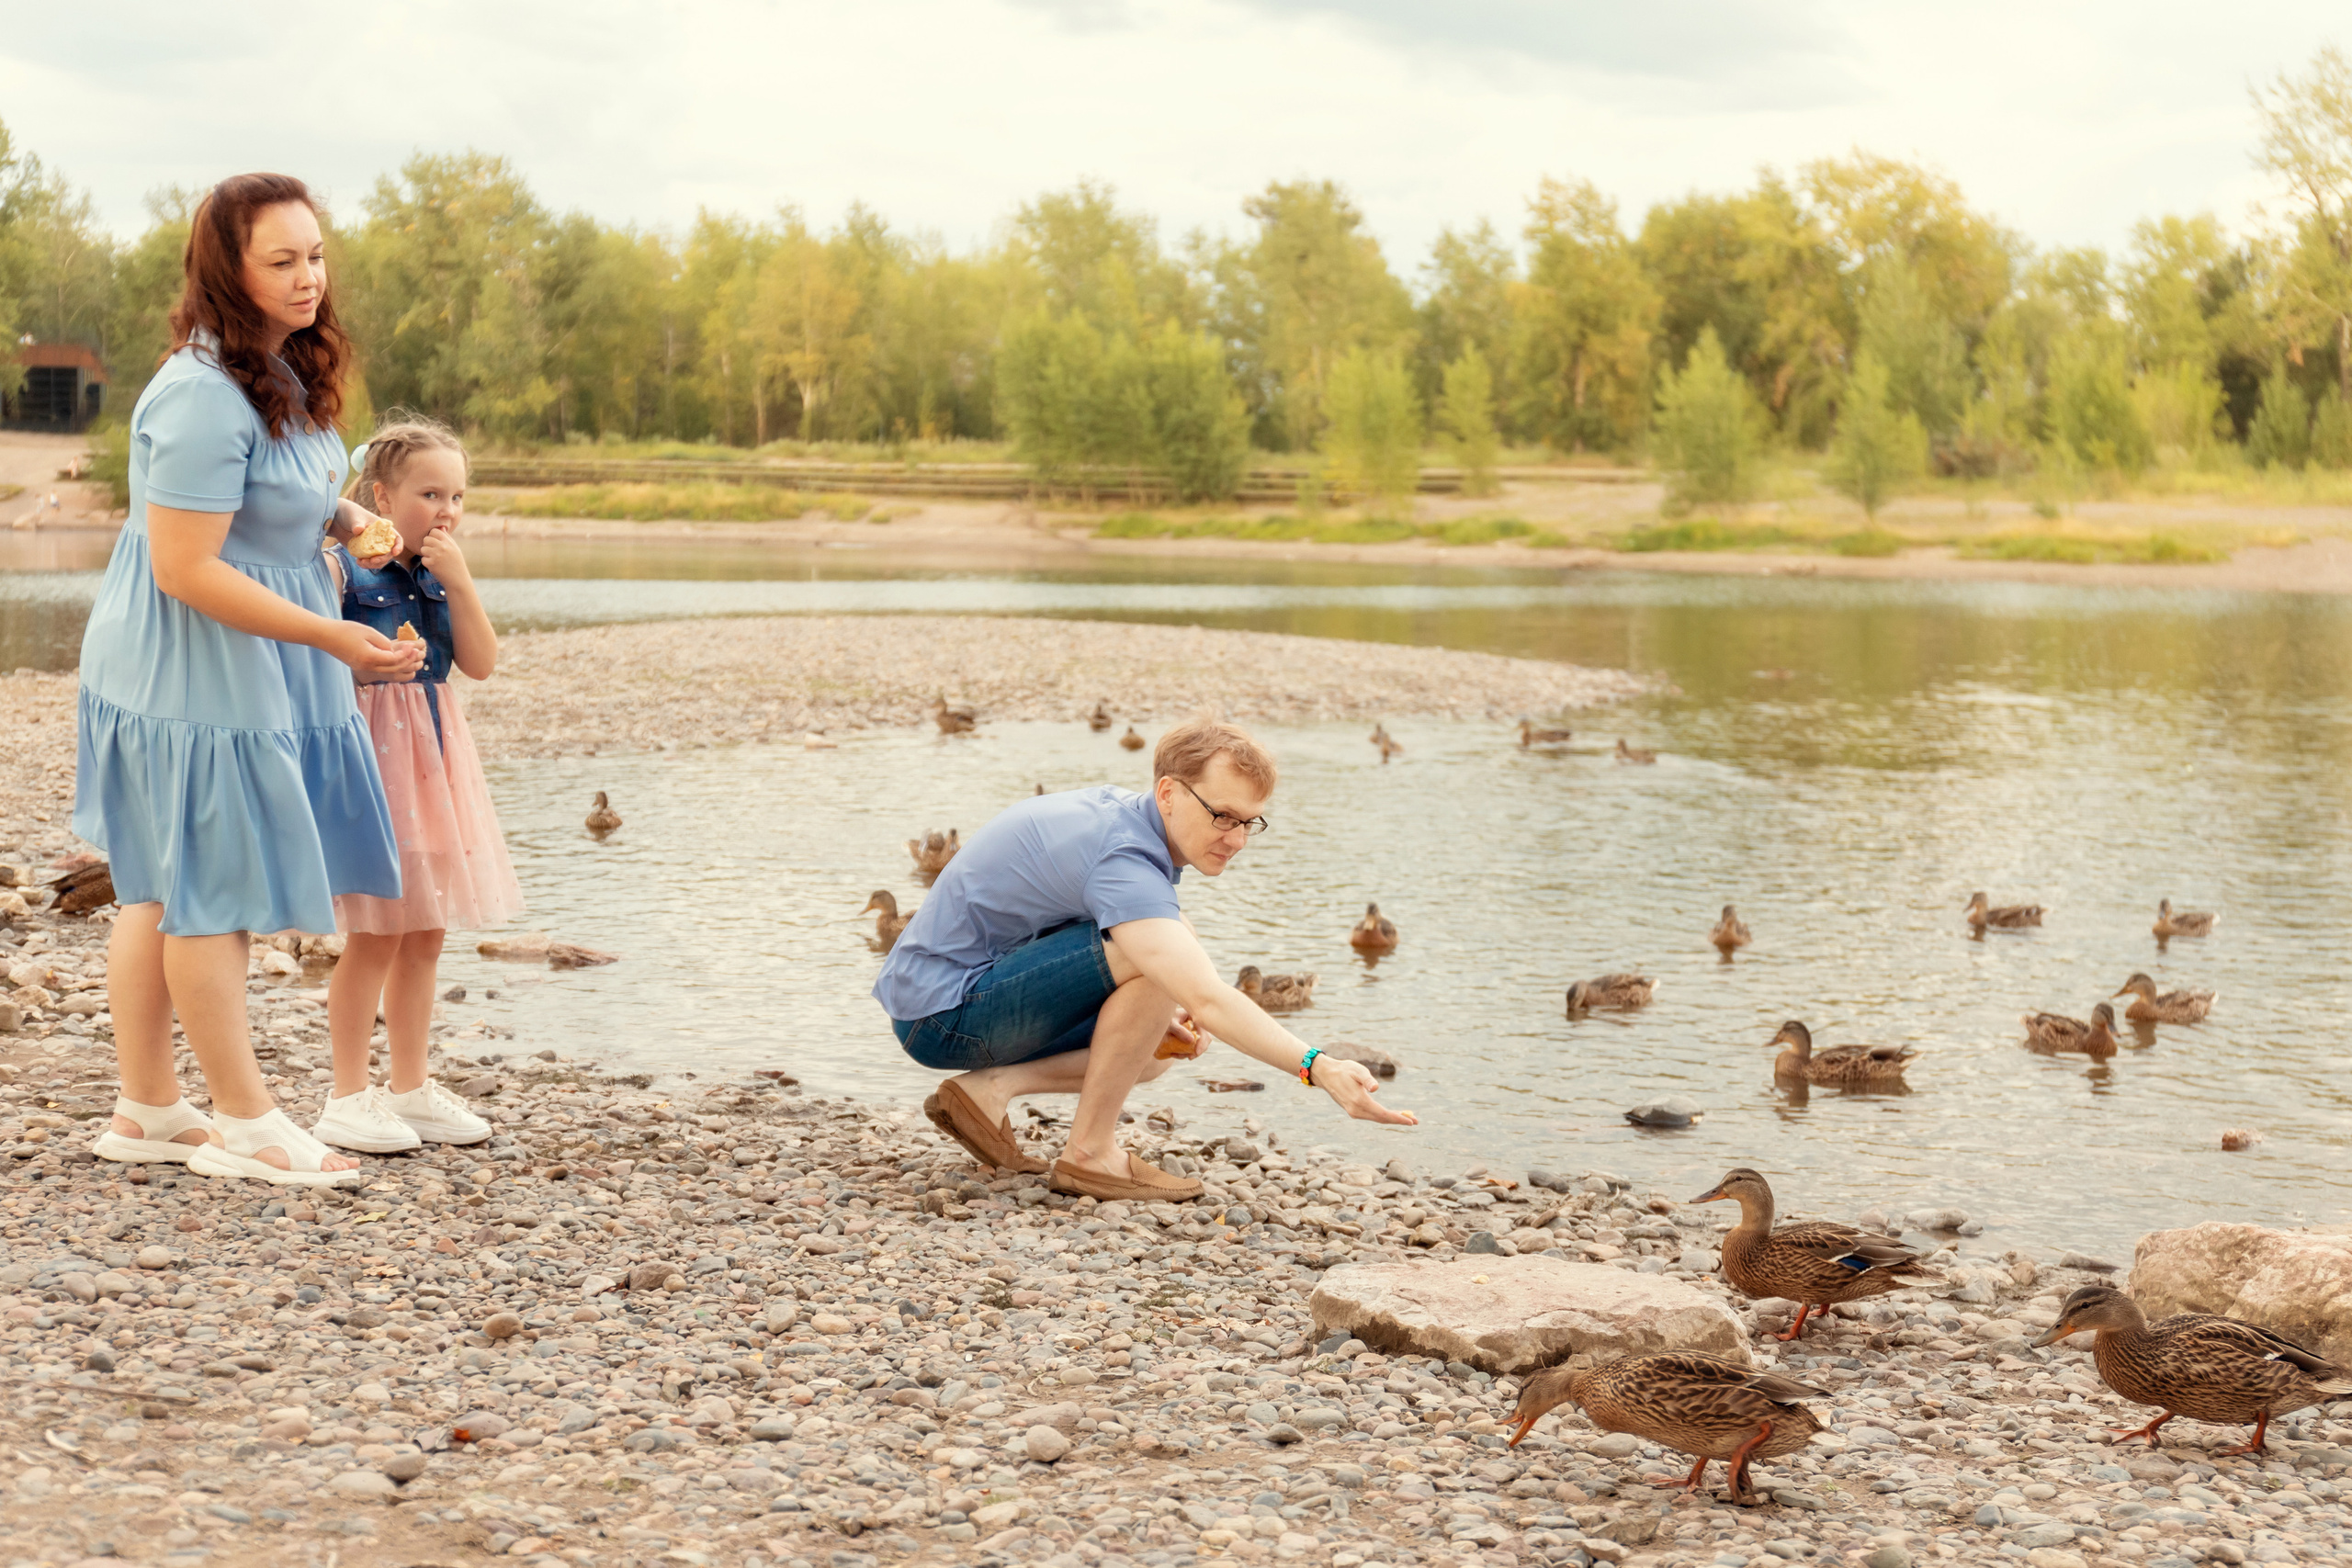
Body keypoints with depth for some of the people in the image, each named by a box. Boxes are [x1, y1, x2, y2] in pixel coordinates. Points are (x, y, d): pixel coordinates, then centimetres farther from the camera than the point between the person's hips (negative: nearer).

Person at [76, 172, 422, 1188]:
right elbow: (187, 571, -25)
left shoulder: (283, 372, 8)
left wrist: (349, 517, 7)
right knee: (216, 887, 1)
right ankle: (243, 1121, 12)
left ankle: (147, 1111, 25)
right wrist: (335, 638, -25)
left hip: (240, 665, 10)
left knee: (166, 890, 15)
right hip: (196, 668, -10)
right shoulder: (205, 398, -24)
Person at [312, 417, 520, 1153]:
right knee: (376, 935, -3)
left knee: (425, 935, 12)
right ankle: (349, 1098, 7)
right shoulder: (343, 566, -12)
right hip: (370, 753, -7)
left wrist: (459, 582, -9)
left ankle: (410, 1087, 23)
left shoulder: (443, 573, 9)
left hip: (435, 754, 7)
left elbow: (481, 663, -2)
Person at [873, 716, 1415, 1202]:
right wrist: (1319, 1068, -46)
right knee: (1156, 954, -26)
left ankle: (990, 1085, 4)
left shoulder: (1120, 813, 5)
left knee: (1155, 1052, 16)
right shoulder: (1123, 858, -27)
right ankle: (1089, 1154, -17)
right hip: (947, 1012, -10)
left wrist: (1153, 1015, 3)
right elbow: (1206, 998, -39)